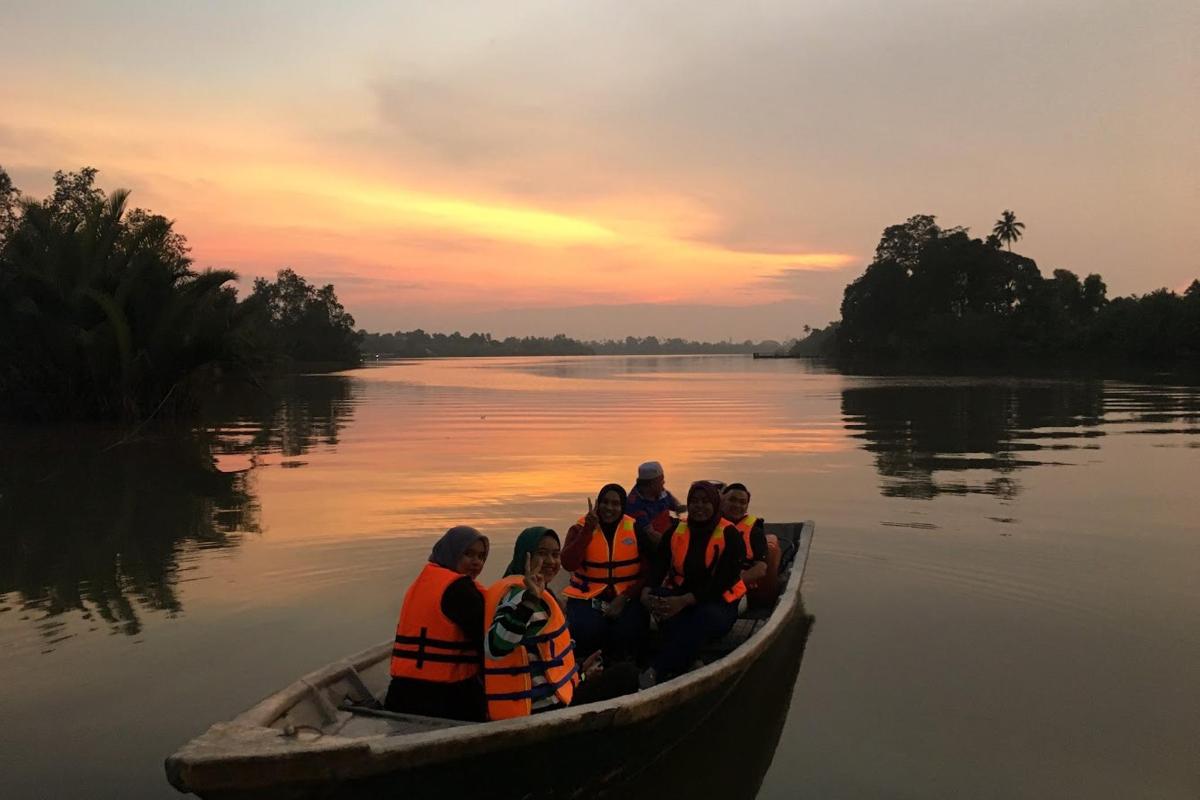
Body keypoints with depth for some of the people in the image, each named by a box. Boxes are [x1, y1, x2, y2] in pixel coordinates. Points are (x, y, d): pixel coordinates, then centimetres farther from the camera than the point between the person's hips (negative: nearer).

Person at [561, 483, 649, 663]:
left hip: (626, 597, 1)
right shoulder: (580, 528, 2)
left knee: (627, 633, -29)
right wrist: (588, 530, -22)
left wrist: (624, 599, -14)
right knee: (586, 631, -31)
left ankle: (621, 669, 4)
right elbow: (569, 564, -15)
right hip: (587, 596, 0)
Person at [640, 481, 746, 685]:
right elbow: (658, 566, -4)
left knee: (706, 616, -37)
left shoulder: (730, 536, -7)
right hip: (679, 597, 3)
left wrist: (685, 600, -28)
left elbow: (723, 582, -16)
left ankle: (656, 672, -36)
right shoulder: (675, 532, 7)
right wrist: (646, 591, -27)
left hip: (719, 602, -3)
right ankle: (681, 665, -34)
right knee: (658, 597, -29)